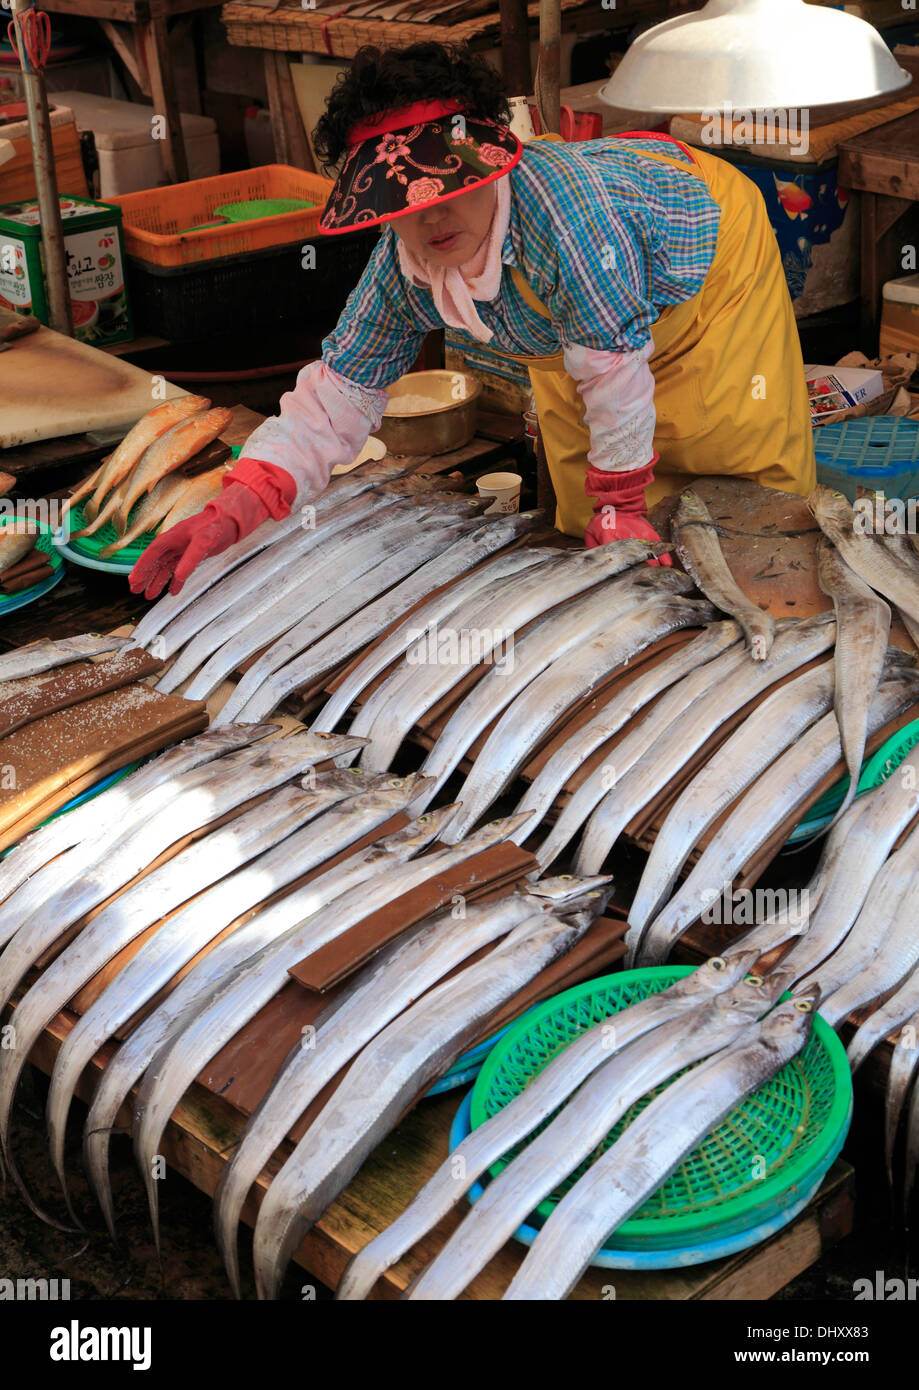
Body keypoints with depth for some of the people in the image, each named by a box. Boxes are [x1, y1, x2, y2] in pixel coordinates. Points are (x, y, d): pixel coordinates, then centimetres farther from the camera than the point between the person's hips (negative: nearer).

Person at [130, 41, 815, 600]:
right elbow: (337, 393, -19)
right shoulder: (401, 264, -26)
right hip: (568, 322, 5)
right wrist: (232, 511, -31)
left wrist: (621, 510, -26)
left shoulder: (556, 196, -47)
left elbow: (614, 365, -38)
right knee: (583, 505, 11)